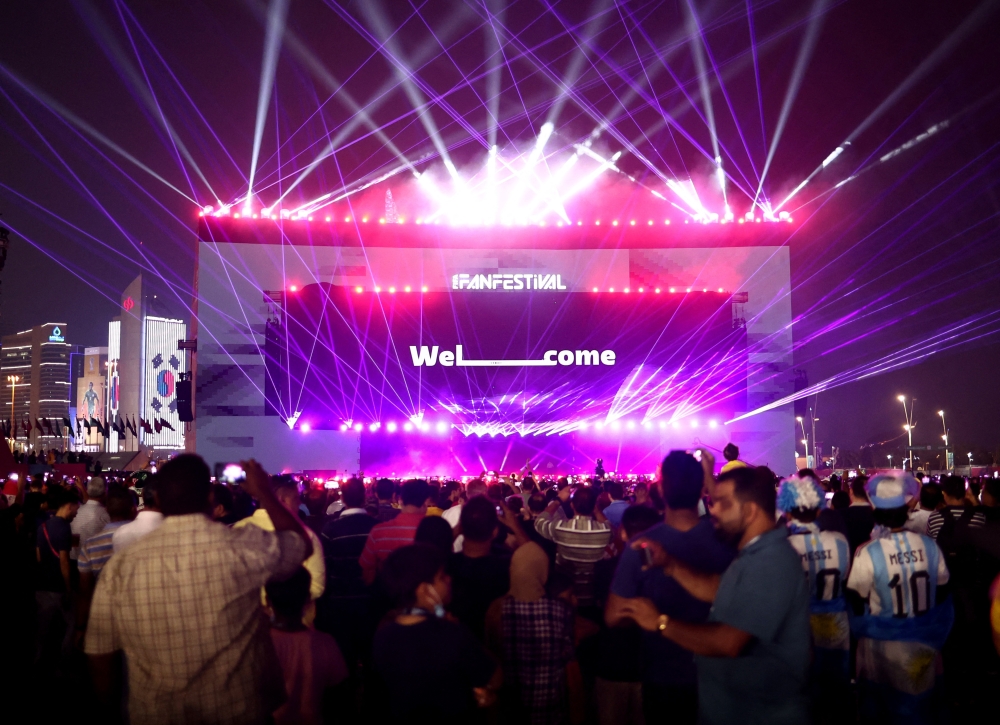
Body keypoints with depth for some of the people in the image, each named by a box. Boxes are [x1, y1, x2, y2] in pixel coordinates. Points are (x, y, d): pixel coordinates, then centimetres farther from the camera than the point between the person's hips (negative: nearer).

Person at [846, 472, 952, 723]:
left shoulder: (867, 553, -21)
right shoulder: (930, 546, -11)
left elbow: (857, 604, -11)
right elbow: (941, 596, 2)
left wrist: (861, 631, 11)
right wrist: (935, 635, 17)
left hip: (882, 646, -3)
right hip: (923, 644, 3)